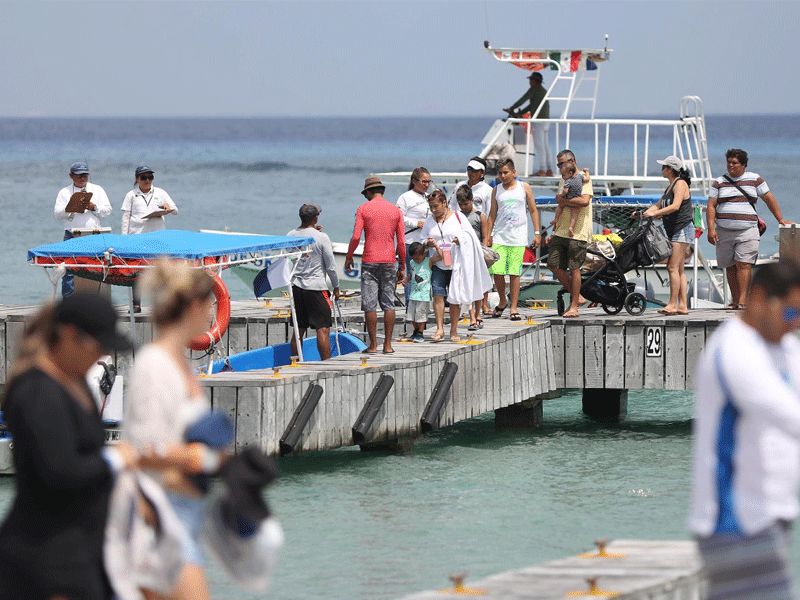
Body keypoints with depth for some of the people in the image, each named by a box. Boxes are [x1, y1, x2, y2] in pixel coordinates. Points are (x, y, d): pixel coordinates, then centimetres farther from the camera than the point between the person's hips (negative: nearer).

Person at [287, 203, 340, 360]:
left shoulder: (291, 235, 2)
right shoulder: (321, 237, -10)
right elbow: (331, 266, -6)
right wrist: (336, 287, 6)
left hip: (296, 287, 5)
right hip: (316, 288, -5)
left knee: (298, 329, 11)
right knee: (323, 329, -4)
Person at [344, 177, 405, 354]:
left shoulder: (363, 209, -1)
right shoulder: (396, 211, 6)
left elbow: (356, 237, -8)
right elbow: (401, 242, 4)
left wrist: (348, 257, 7)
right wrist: (402, 267, 11)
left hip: (369, 262, -2)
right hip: (389, 262, 2)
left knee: (370, 305, 1)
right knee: (388, 303, 6)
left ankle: (373, 345, 0)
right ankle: (388, 344, 4)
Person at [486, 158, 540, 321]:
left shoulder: (524, 188, 6)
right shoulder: (496, 190, 10)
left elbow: (533, 210, 9)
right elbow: (492, 214, 13)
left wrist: (537, 233, 3)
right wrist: (488, 236, 7)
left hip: (518, 238, -2)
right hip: (499, 237, 2)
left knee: (514, 273, -4)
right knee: (497, 272, -6)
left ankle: (514, 308, 1)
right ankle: (502, 301, 16)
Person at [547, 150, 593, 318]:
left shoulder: (583, 180, -5)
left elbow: (584, 201, -23)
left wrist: (564, 201, -12)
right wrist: (554, 233, 22)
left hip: (577, 233, -8)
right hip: (561, 233, 8)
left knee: (574, 268, -6)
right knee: (554, 264, 2)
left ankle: (574, 307, 0)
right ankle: (576, 296, 15)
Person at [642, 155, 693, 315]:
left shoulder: (680, 184, -11)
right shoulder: (670, 187, 20)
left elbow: (675, 206, -24)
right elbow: (658, 206, 26)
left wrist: (654, 213, -26)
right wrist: (643, 214, 9)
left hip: (682, 229, -10)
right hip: (673, 231, 10)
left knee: (673, 267, -15)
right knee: (679, 270, 7)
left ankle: (672, 305, -17)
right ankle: (682, 305, 7)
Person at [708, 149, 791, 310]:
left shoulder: (754, 180, 9)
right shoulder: (719, 182, 10)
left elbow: (769, 199, 13)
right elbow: (711, 206, 6)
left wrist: (780, 219, 10)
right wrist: (711, 229, -5)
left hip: (747, 231, -2)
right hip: (724, 231, 2)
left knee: (744, 264, -14)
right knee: (730, 267, 3)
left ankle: (743, 301, -20)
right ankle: (734, 300, 10)